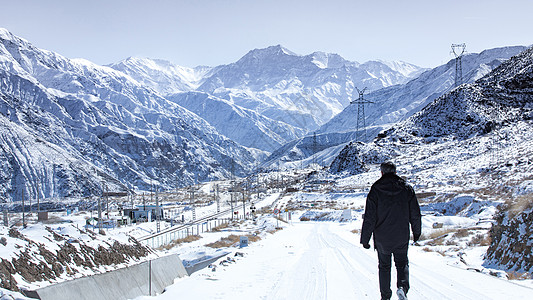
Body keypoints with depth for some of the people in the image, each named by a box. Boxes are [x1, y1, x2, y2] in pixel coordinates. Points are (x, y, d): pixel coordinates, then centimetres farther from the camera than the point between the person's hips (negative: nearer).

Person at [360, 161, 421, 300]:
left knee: (384, 266, 15)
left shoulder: (375, 190, -10)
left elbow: (369, 217, -11)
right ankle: (403, 287, -8)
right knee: (402, 263, 17)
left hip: (382, 238, -1)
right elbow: (415, 214, 3)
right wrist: (417, 232, 18)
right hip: (402, 238, 1)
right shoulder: (407, 189, -3)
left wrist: (365, 239, -3)